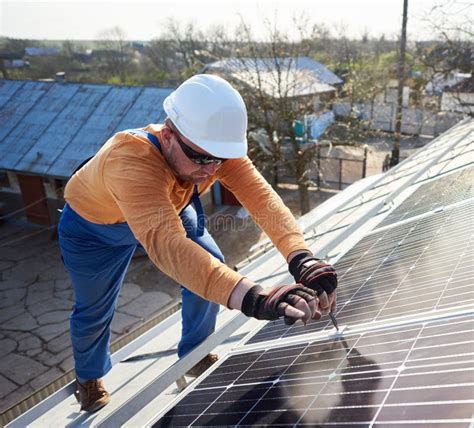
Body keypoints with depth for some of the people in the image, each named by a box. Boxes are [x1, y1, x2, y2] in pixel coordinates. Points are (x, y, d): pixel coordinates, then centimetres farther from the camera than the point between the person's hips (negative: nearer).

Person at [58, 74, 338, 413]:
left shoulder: (214, 146, -31)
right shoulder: (130, 162, -47)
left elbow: (261, 196, -41)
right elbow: (165, 243, -60)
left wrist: (302, 260, -58)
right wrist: (254, 299, -71)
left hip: (167, 209, 4)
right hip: (92, 226, -4)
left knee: (213, 270, -8)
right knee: (94, 311, 8)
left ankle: (194, 355, 21)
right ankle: (89, 377, 43)